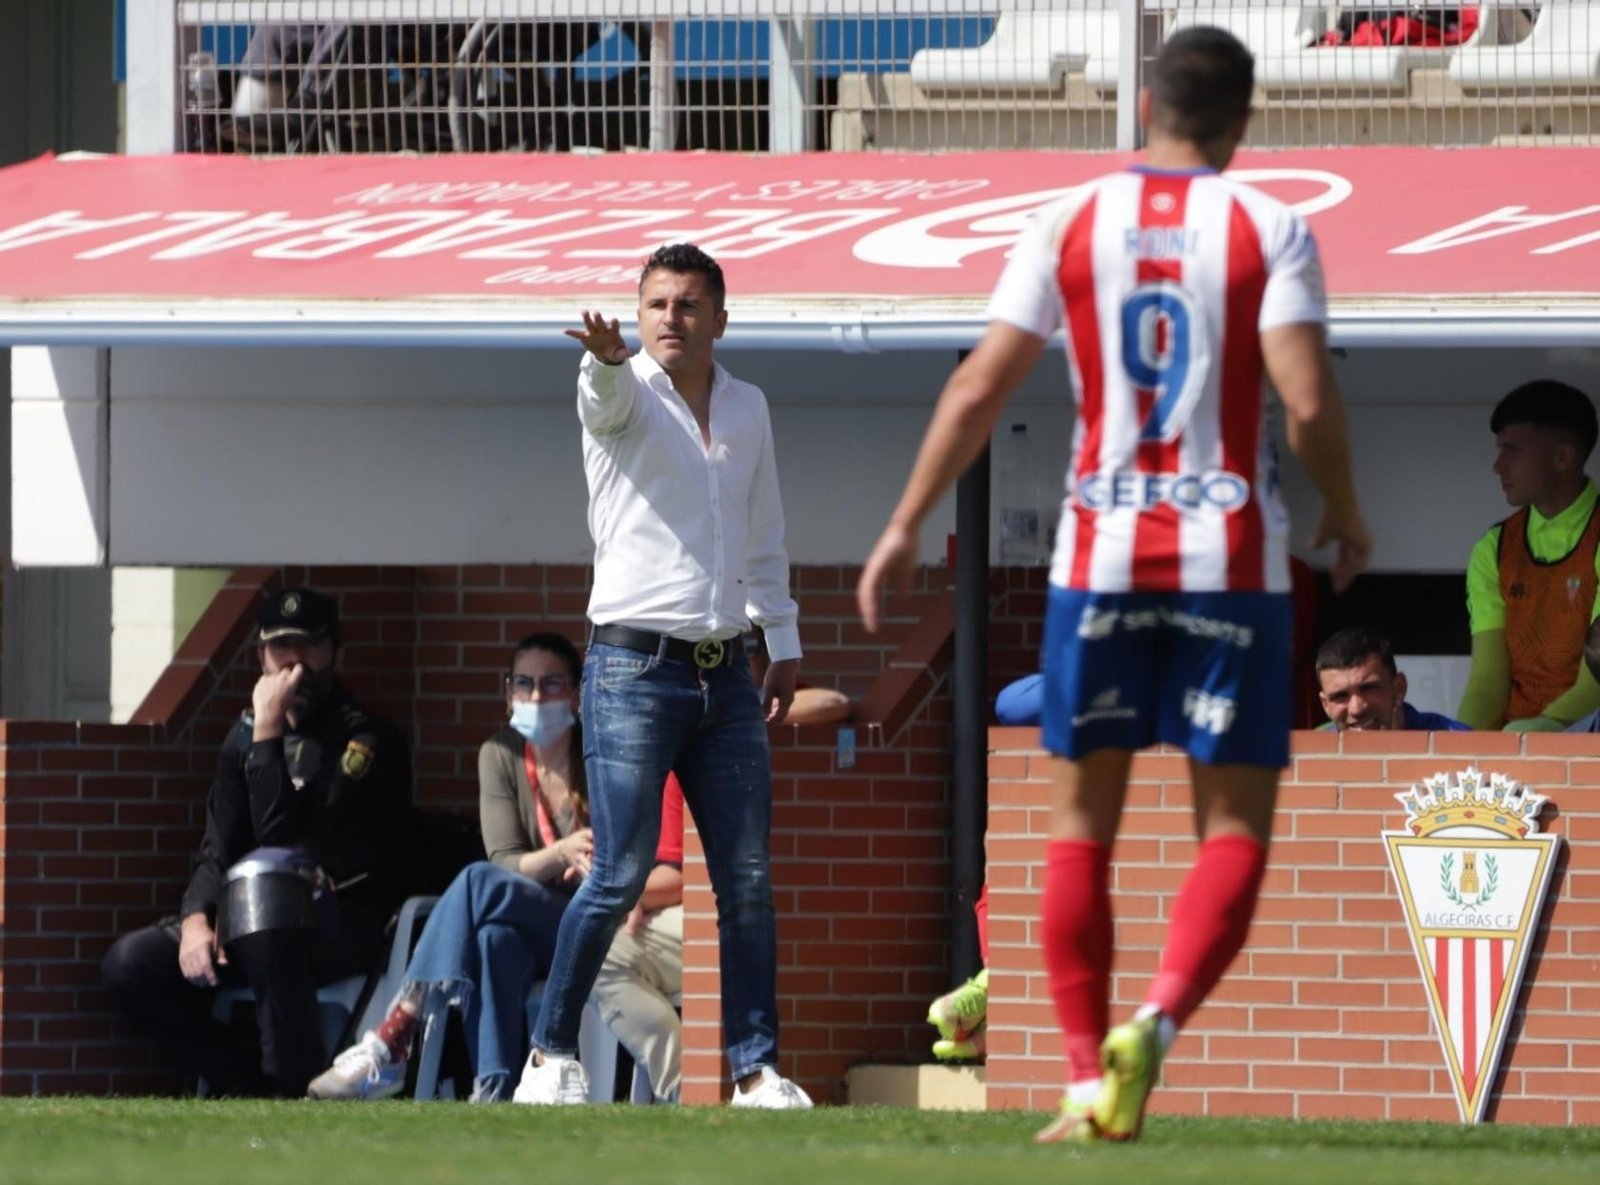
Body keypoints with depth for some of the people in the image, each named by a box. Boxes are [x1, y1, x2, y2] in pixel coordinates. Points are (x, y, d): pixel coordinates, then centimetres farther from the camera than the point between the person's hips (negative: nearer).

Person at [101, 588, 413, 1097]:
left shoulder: (369, 740, -7)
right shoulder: (244, 739, 15)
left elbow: (283, 840, -16)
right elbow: (217, 850, 10)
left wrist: (269, 732, -15)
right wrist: (196, 919, -10)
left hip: (345, 929, -6)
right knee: (129, 961, -14)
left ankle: (295, 1088, -30)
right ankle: (247, 1086, -9)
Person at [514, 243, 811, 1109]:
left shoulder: (748, 408, 15)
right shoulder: (623, 396, -2)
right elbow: (608, 393, -27)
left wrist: (784, 643, 18)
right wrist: (606, 357, -51)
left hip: (726, 675, 5)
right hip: (634, 669, -5)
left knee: (748, 880, 1)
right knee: (620, 874, -10)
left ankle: (756, 1069, 4)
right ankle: (551, 1053, 1)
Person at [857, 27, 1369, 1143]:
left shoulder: (1071, 224, 3)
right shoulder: (1270, 231, -3)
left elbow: (977, 390, -1)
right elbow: (1308, 401, -13)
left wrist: (906, 529, 7)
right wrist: (1346, 516, 5)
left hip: (1101, 553, 2)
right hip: (1233, 561, -2)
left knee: (1083, 823, 12)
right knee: (1235, 829, 4)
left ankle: (1089, 1080, 8)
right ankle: (1157, 1021, -21)